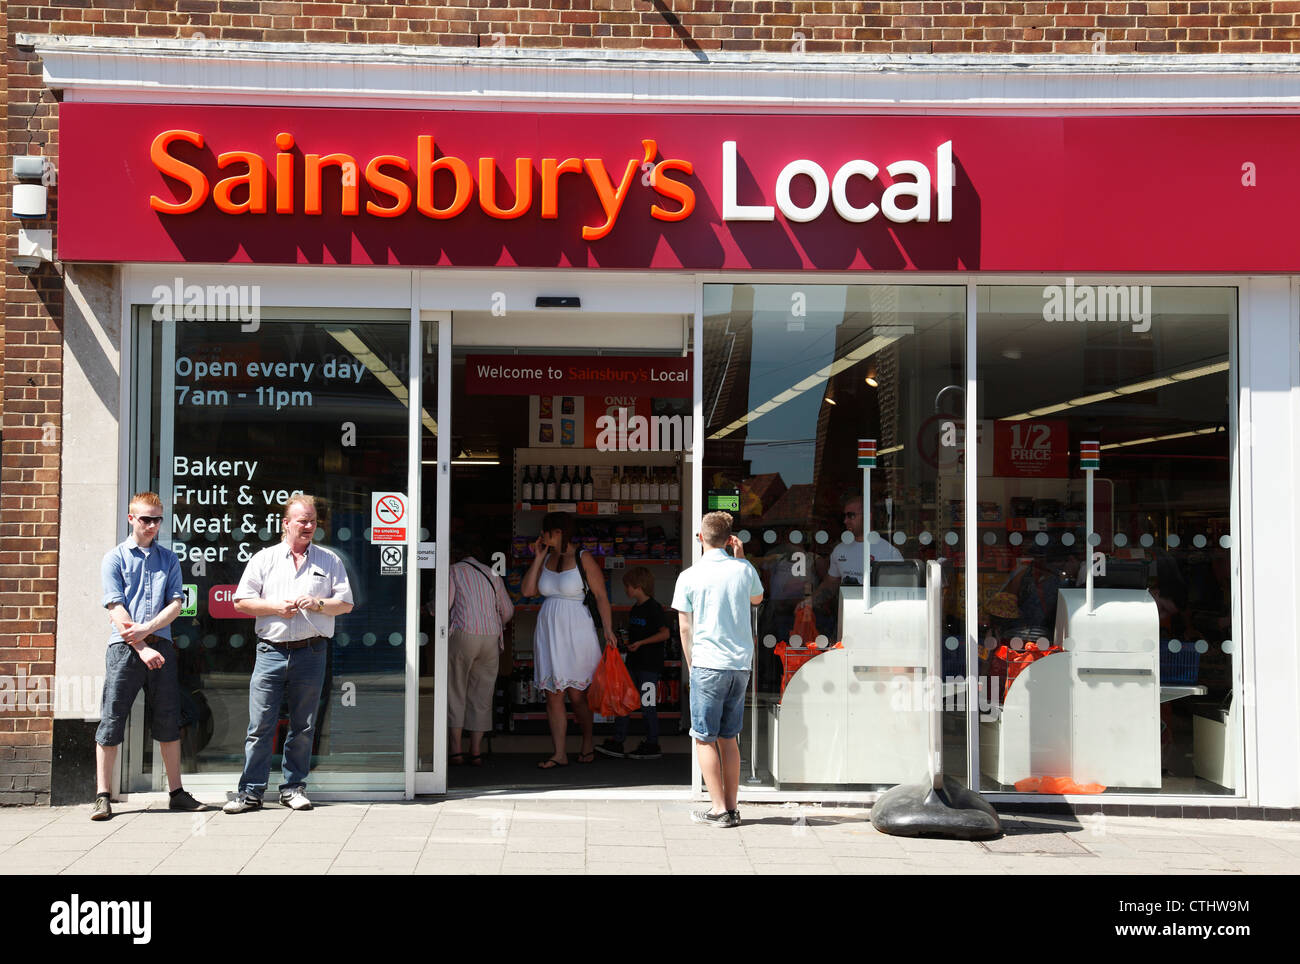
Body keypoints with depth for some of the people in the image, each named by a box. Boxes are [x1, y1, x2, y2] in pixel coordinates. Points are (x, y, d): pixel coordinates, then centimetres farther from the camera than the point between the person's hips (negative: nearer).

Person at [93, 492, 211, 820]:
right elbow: (116, 609, -5)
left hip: (161, 645, 3)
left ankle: (176, 792, 13)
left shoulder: (169, 558, 14)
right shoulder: (115, 558, 4)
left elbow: (176, 604, 6)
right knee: (111, 720, -2)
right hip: (124, 646, -3)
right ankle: (102, 796, 4)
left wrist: (147, 627, -11)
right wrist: (141, 648, -12)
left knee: (169, 721, 6)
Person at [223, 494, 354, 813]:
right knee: (260, 725, -3)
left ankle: (294, 787, 16)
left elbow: (346, 603, 7)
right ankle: (251, 791, 3)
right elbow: (242, 601, 5)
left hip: (311, 652, 1)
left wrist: (317, 604, -10)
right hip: (271, 651, -1)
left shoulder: (330, 561, 11)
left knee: (303, 727, 6)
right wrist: (276, 607, -8)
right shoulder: (264, 559, 10)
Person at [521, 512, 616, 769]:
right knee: (553, 695, 2)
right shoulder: (547, 558, 11)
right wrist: (538, 558, 3)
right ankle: (559, 754, 6)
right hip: (548, 631, 5)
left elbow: (601, 596, -6)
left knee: (576, 695, 2)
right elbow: (528, 590, 4)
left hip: (575, 632, -5)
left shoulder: (583, 559, -6)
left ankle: (588, 744, 23)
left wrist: (608, 629, -11)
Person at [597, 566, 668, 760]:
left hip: (650, 665, -8)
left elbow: (665, 633, -16)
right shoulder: (635, 609, 16)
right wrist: (627, 642, 10)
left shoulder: (654, 608, -10)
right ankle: (617, 742, 7)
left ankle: (652, 745, 6)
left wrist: (641, 643, -21)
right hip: (633, 664, 8)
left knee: (647, 704, -3)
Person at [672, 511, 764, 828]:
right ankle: (732, 808, 13)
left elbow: (685, 628, 0)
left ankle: (719, 809, 0)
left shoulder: (689, 576, -6)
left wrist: (691, 665, 13)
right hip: (741, 664, 4)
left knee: (705, 739, 3)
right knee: (729, 738, 13)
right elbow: (757, 599, 25)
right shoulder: (744, 569, 3)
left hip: (708, 665, -4)